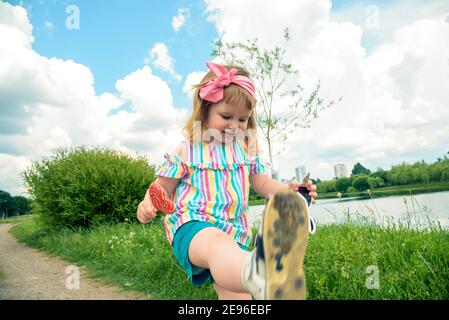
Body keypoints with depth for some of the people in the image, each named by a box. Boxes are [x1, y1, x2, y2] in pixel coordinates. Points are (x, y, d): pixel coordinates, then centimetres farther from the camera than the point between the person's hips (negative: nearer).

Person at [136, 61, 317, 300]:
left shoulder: (248, 149, 14)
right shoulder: (187, 150, 2)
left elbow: (263, 184, 18)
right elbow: (162, 187, 9)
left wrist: (288, 191, -2)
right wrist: (148, 205, -13)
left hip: (233, 234, 7)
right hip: (192, 225, -6)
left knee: (235, 295, -6)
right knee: (217, 243, -42)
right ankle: (260, 277, -73)